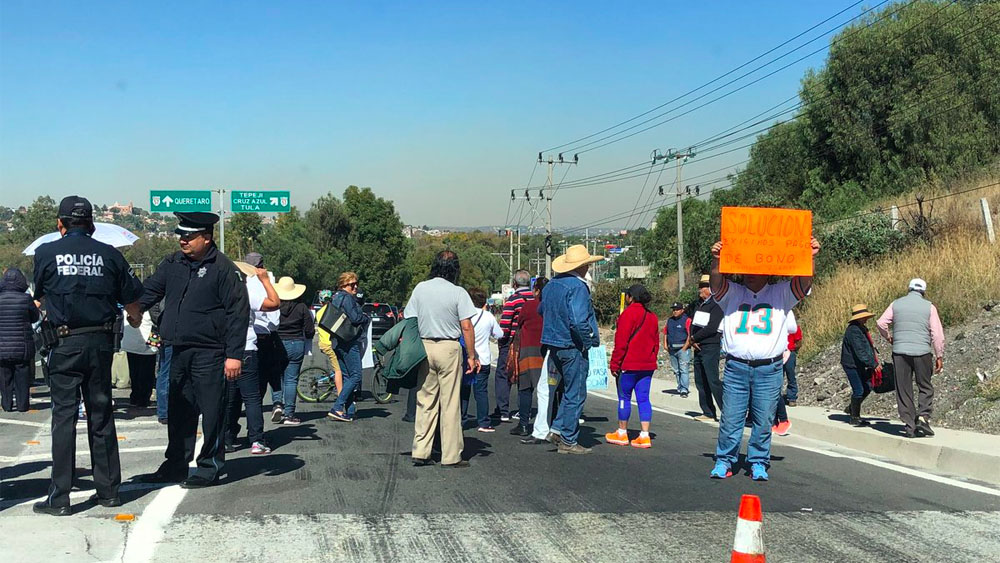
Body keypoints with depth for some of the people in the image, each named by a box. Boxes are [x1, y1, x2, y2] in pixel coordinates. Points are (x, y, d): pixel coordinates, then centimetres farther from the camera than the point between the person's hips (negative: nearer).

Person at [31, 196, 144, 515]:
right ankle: (108, 490, 17)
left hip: (66, 344, -2)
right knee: (101, 415, 11)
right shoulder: (109, 255, 2)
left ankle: (59, 498, 0)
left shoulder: (46, 253, -2)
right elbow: (132, 297, 9)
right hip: (102, 341, 3)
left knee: (64, 416, 0)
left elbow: (39, 295, 14)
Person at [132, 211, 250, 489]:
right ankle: (175, 466, 25)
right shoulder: (173, 264, 10)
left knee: (212, 412, -1)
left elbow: (238, 312, -12)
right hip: (179, 352, 7)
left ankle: (210, 468, 9)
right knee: (178, 411, 15)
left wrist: (234, 355, -16)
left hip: (209, 354, -7)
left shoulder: (223, 268, -10)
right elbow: (152, 288, 12)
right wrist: (136, 307, -10)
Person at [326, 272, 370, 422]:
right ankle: (337, 408, -16)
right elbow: (354, 318, -20)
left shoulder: (335, 298, 19)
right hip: (349, 342, -10)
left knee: (347, 376, 11)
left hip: (338, 342, 10)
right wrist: (366, 318, 1)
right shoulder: (347, 297, -11)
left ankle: (349, 412, 10)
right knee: (355, 376, -9)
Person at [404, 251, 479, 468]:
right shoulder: (458, 293, -8)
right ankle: (451, 456, 6)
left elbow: (409, 320, 5)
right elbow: (466, 327, -10)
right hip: (449, 348, -4)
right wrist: (472, 356, -4)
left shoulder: (420, 288, 3)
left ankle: (420, 452, 11)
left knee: (425, 401, 11)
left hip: (424, 347, 4)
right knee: (451, 404, 2)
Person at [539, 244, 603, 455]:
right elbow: (578, 322, -26)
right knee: (575, 394, 0)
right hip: (573, 347, -9)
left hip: (554, 344, 9)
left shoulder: (552, 284, 9)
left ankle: (558, 429, 14)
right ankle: (568, 441, 5)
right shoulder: (577, 287, -18)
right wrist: (590, 340, -13)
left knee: (568, 390, 21)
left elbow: (541, 311, 23)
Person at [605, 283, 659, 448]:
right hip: (648, 366, 7)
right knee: (643, 399, 6)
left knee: (624, 398, 4)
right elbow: (656, 343, 17)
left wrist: (614, 364, -8)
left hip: (629, 365, -7)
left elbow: (621, 342, -13)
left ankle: (622, 434, 12)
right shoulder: (652, 316, 12)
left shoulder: (628, 313, -11)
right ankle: (645, 436, 2)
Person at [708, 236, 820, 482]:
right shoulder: (731, 293, 9)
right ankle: (724, 461, 15)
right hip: (736, 367, 0)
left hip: (769, 369, 0)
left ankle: (758, 463, 18)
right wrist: (716, 261, -29)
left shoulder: (781, 294, 9)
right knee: (731, 418, 3)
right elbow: (716, 283, -8)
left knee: (764, 420, 5)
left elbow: (804, 283, -4)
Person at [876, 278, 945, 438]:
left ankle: (909, 425, 6)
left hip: (900, 352, 1)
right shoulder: (929, 307, 2)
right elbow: (937, 334, -2)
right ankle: (923, 417, -8)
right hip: (922, 352, -1)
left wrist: (889, 337, 20)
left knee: (903, 390, 7)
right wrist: (940, 356, 3)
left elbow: (881, 323, 1)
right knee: (925, 388, 12)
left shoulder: (896, 304, 6)